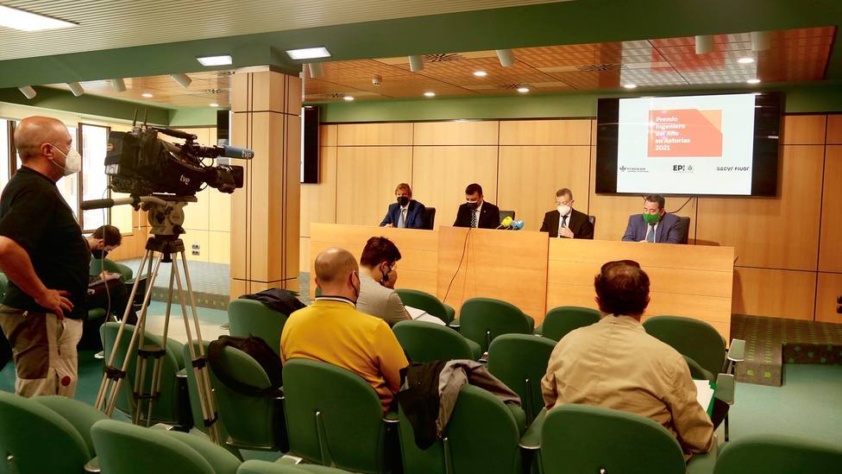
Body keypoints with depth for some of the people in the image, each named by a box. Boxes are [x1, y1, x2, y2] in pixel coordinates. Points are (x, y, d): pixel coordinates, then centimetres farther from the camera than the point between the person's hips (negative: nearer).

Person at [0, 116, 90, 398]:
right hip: (44, 317, -11)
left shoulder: (25, 183, 13)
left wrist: (79, 247, 16)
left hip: (38, 315, 11)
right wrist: (41, 294, -23)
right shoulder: (37, 191, -20)